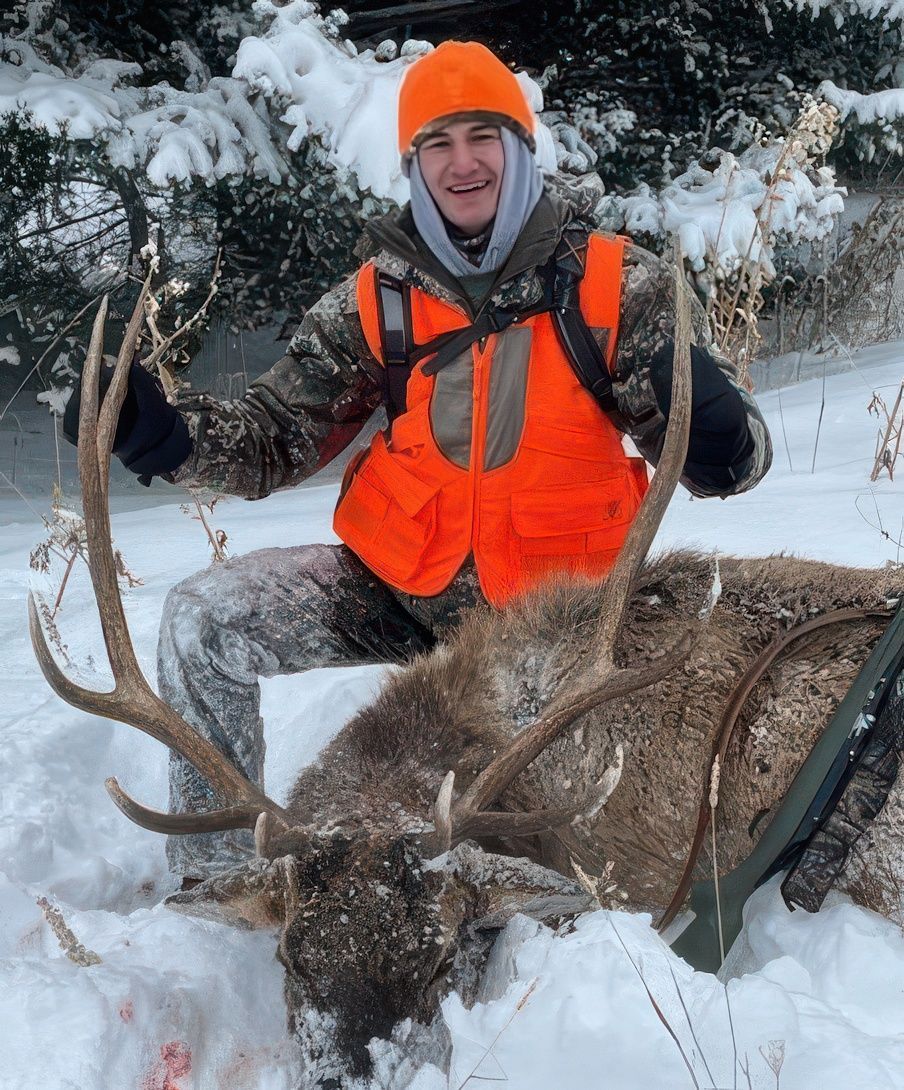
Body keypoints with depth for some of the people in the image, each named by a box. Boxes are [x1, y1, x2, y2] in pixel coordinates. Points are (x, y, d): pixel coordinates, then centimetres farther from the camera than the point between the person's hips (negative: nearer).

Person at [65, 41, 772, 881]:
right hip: (395, 592, 1)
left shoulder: (618, 286, -7)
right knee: (203, 620, -13)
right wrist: (174, 438, -24)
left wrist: (719, 442, -34)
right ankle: (214, 875, 7)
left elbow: (718, 448, -9)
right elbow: (279, 437, -4)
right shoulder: (377, 299, -3)